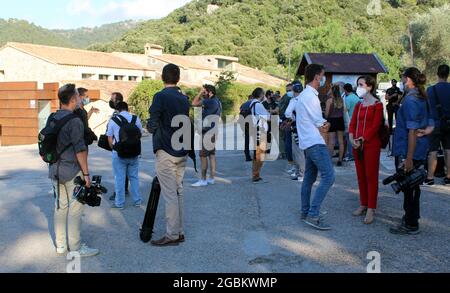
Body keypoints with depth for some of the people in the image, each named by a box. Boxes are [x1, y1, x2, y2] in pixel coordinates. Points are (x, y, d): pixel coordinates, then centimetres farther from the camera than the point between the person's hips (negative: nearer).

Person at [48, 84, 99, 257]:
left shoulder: (52, 119, 9)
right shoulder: (74, 120, -15)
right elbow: (80, 149, -17)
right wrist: (86, 173, -13)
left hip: (55, 170, 8)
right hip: (72, 171, -8)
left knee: (60, 207, 13)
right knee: (75, 209, -1)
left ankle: (61, 245, 21)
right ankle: (75, 248, 4)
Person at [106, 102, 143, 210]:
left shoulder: (113, 120, -5)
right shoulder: (136, 119, 1)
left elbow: (110, 139, -2)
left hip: (119, 153, -3)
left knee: (119, 178, 5)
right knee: (134, 177, 14)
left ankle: (119, 203, 12)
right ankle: (137, 201, 19)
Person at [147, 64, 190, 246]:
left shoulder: (161, 97, -12)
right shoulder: (184, 99, 9)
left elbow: (152, 126, -13)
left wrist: (150, 126, 7)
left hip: (166, 152, -7)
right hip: (182, 152, 7)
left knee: (170, 195, -2)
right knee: (178, 192, 13)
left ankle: (172, 235, 4)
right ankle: (180, 232, 19)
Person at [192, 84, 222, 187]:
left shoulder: (210, 101, -17)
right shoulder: (217, 101, 14)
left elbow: (194, 103, -21)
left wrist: (200, 93, -10)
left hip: (207, 132, -10)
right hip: (213, 131, 10)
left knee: (203, 156, -6)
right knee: (212, 155, 11)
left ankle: (203, 180, -3)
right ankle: (212, 178, 15)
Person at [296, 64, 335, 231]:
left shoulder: (304, 95, 18)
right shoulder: (310, 96, -15)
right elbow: (320, 123, -13)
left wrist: (322, 125, 0)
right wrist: (326, 125, 7)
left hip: (308, 143, 11)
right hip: (315, 143, -11)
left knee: (309, 178, 14)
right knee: (328, 176, -14)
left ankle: (305, 212, 20)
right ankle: (313, 215, -16)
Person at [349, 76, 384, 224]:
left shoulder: (377, 105, -6)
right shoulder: (358, 105, 14)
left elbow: (375, 126, -12)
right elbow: (353, 123, 9)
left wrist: (362, 139, -16)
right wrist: (352, 138, -8)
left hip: (371, 144, -7)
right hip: (357, 145, 7)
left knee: (371, 177, -2)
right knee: (361, 176, 12)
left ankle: (371, 209, 2)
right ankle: (363, 204, 23)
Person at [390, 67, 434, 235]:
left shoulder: (410, 100, -18)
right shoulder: (423, 99, 11)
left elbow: (412, 130, -22)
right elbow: (431, 124, 14)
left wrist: (409, 158, -21)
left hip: (410, 151, -9)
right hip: (421, 151, 9)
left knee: (409, 187, 1)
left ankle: (411, 225, 11)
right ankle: (412, 217, 37)